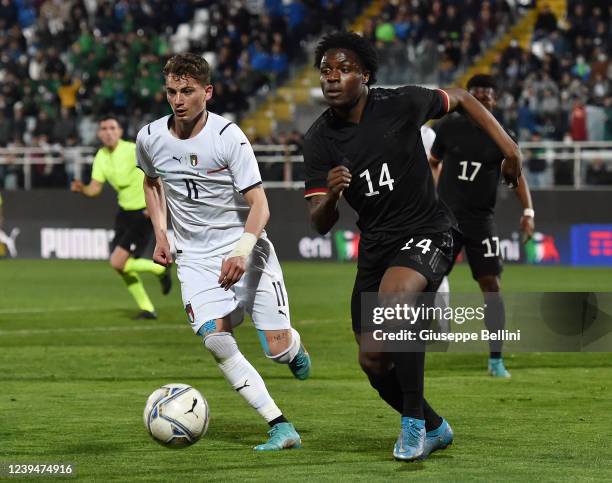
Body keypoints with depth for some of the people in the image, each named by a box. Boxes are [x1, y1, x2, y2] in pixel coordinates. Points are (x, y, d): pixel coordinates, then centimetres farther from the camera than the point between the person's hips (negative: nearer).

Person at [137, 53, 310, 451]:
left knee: (277, 349, -8)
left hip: (245, 247, -3)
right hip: (196, 257, 3)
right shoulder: (150, 139, -3)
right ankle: (281, 428, -19)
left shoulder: (228, 136, -15)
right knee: (215, 339, -21)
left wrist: (242, 252, -32)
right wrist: (160, 233, 10)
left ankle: (294, 346, 33)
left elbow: (259, 205, -16)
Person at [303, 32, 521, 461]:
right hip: (375, 245, 5)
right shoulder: (319, 139, -4)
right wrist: (331, 195, -28)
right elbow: (320, 224, -5)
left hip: (426, 232, -5)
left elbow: (461, 99, 6)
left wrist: (507, 145, -3)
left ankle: (414, 421, -22)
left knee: (394, 295, -37)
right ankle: (433, 429, 35)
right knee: (374, 364, 6)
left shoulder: (400, 104, -12)